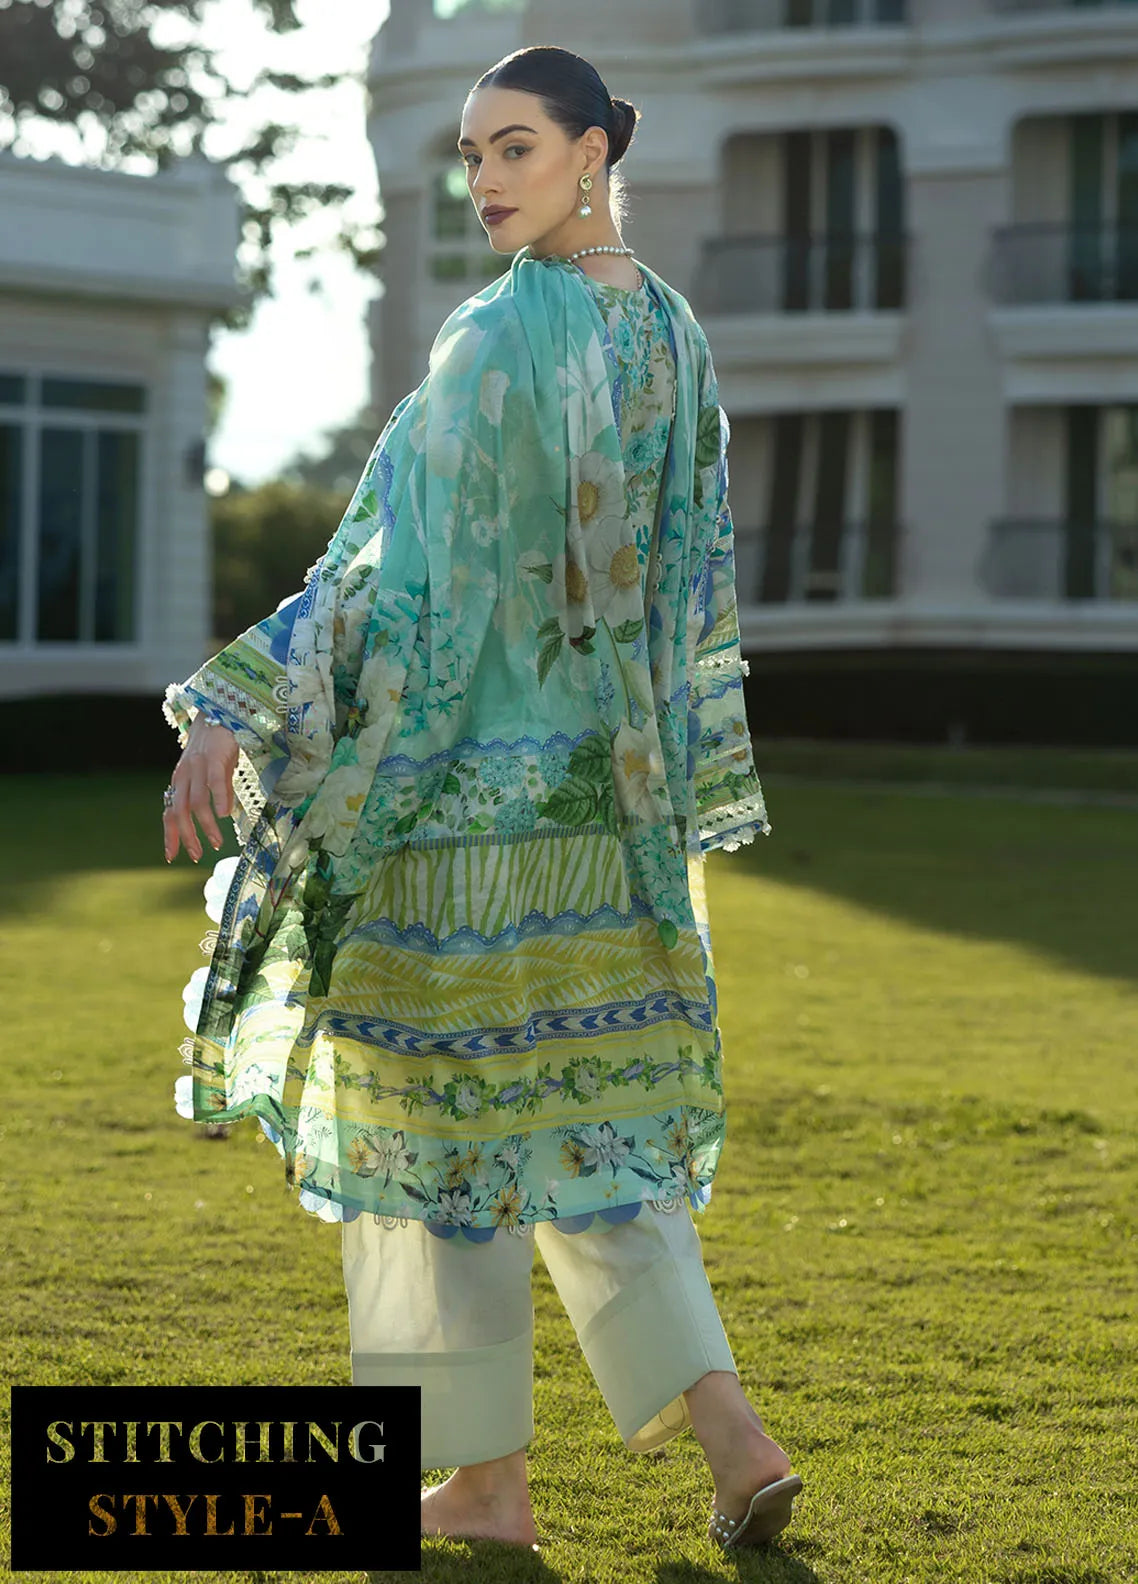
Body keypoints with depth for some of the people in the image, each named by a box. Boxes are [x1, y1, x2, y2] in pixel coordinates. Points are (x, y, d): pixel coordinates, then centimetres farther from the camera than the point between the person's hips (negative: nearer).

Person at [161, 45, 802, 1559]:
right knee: (590, 1119, 13)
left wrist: (236, 714, -23)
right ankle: (730, 1432, 1)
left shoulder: (501, 335, -16)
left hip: (473, 781, -8)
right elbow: (695, 576, 15)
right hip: (616, 795, 8)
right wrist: (664, 774, 24)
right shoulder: (673, 333, 9)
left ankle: (489, 1476, 11)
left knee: (450, 1109, 4)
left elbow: (404, 566, -22)